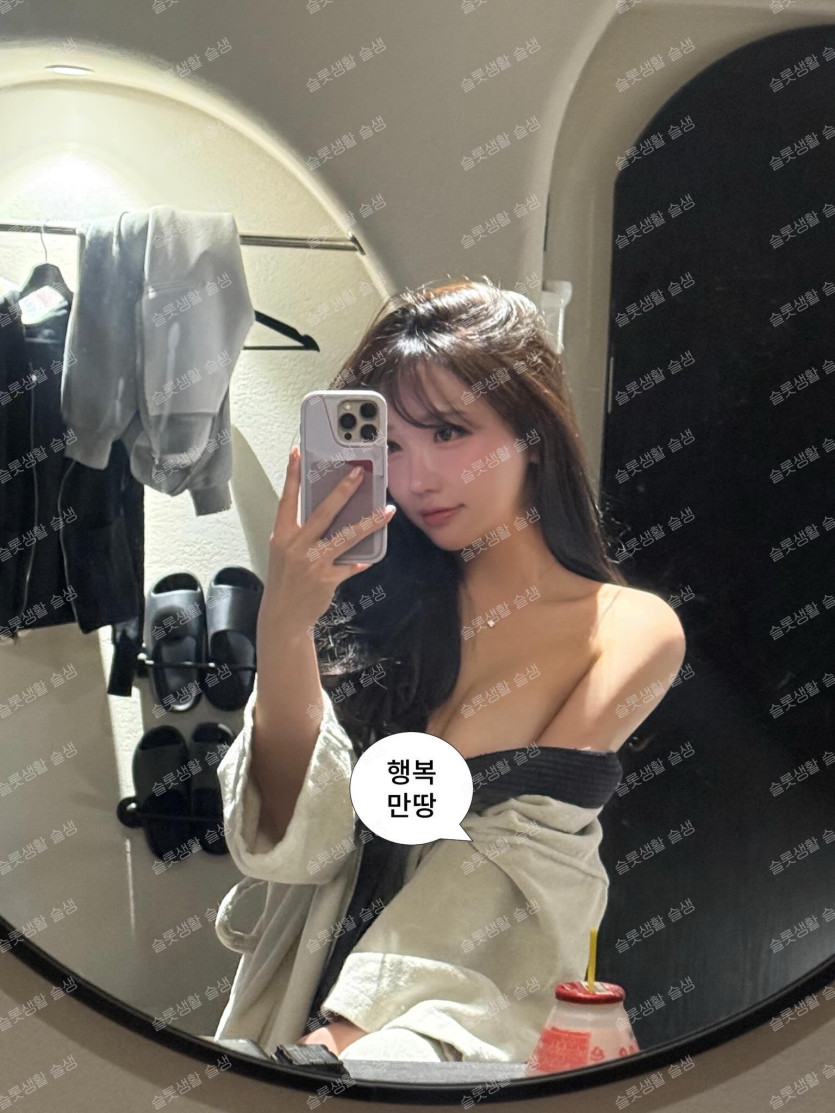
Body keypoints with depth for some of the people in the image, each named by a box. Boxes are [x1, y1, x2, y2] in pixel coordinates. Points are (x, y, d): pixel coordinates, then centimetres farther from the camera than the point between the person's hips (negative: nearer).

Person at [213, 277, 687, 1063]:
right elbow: (292, 842, -7)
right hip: (291, 1007, 2)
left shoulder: (631, 631, -6)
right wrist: (283, 625, -19)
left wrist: (351, 1030, -16)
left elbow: (507, 858, -10)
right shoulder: (374, 599, -2)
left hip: (440, 1029, -2)